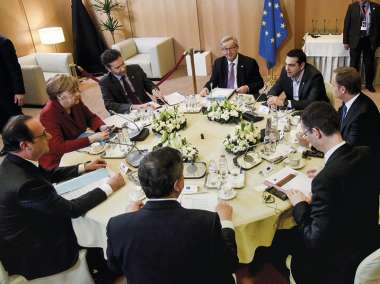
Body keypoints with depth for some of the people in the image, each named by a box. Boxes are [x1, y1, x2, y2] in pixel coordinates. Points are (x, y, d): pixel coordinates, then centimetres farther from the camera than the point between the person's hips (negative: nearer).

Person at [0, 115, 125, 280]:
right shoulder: (24, 184, -36)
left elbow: (48, 175, 11)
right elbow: (71, 209, -26)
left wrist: (85, 167, 8)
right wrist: (109, 187, -17)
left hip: (24, 238, 7)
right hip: (31, 255, -7)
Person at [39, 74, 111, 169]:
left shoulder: (76, 102, -6)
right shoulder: (47, 115, -25)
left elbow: (91, 117, 11)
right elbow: (59, 148, -31)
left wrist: (102, 127, -12)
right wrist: (92, 139, -35)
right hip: (58, 161, -7)